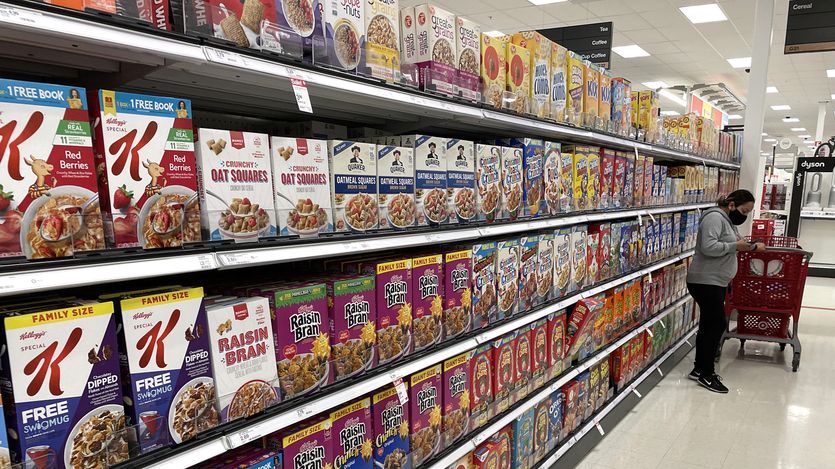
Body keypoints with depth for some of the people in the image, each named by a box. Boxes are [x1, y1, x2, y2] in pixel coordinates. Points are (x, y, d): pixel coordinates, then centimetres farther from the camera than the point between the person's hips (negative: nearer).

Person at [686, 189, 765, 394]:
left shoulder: (727, 220, 17)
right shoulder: (715, 217, -15)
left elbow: (727, 245, 24)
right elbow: (708, 247, -27)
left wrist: (752, 247, 11)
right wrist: (736, 246, -18)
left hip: (717, 283, 11)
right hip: (705, 282, -11)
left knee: (709, 325, 13)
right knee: (717, 324, -7)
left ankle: (700, 370, 22)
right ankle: (706, 373, 3)